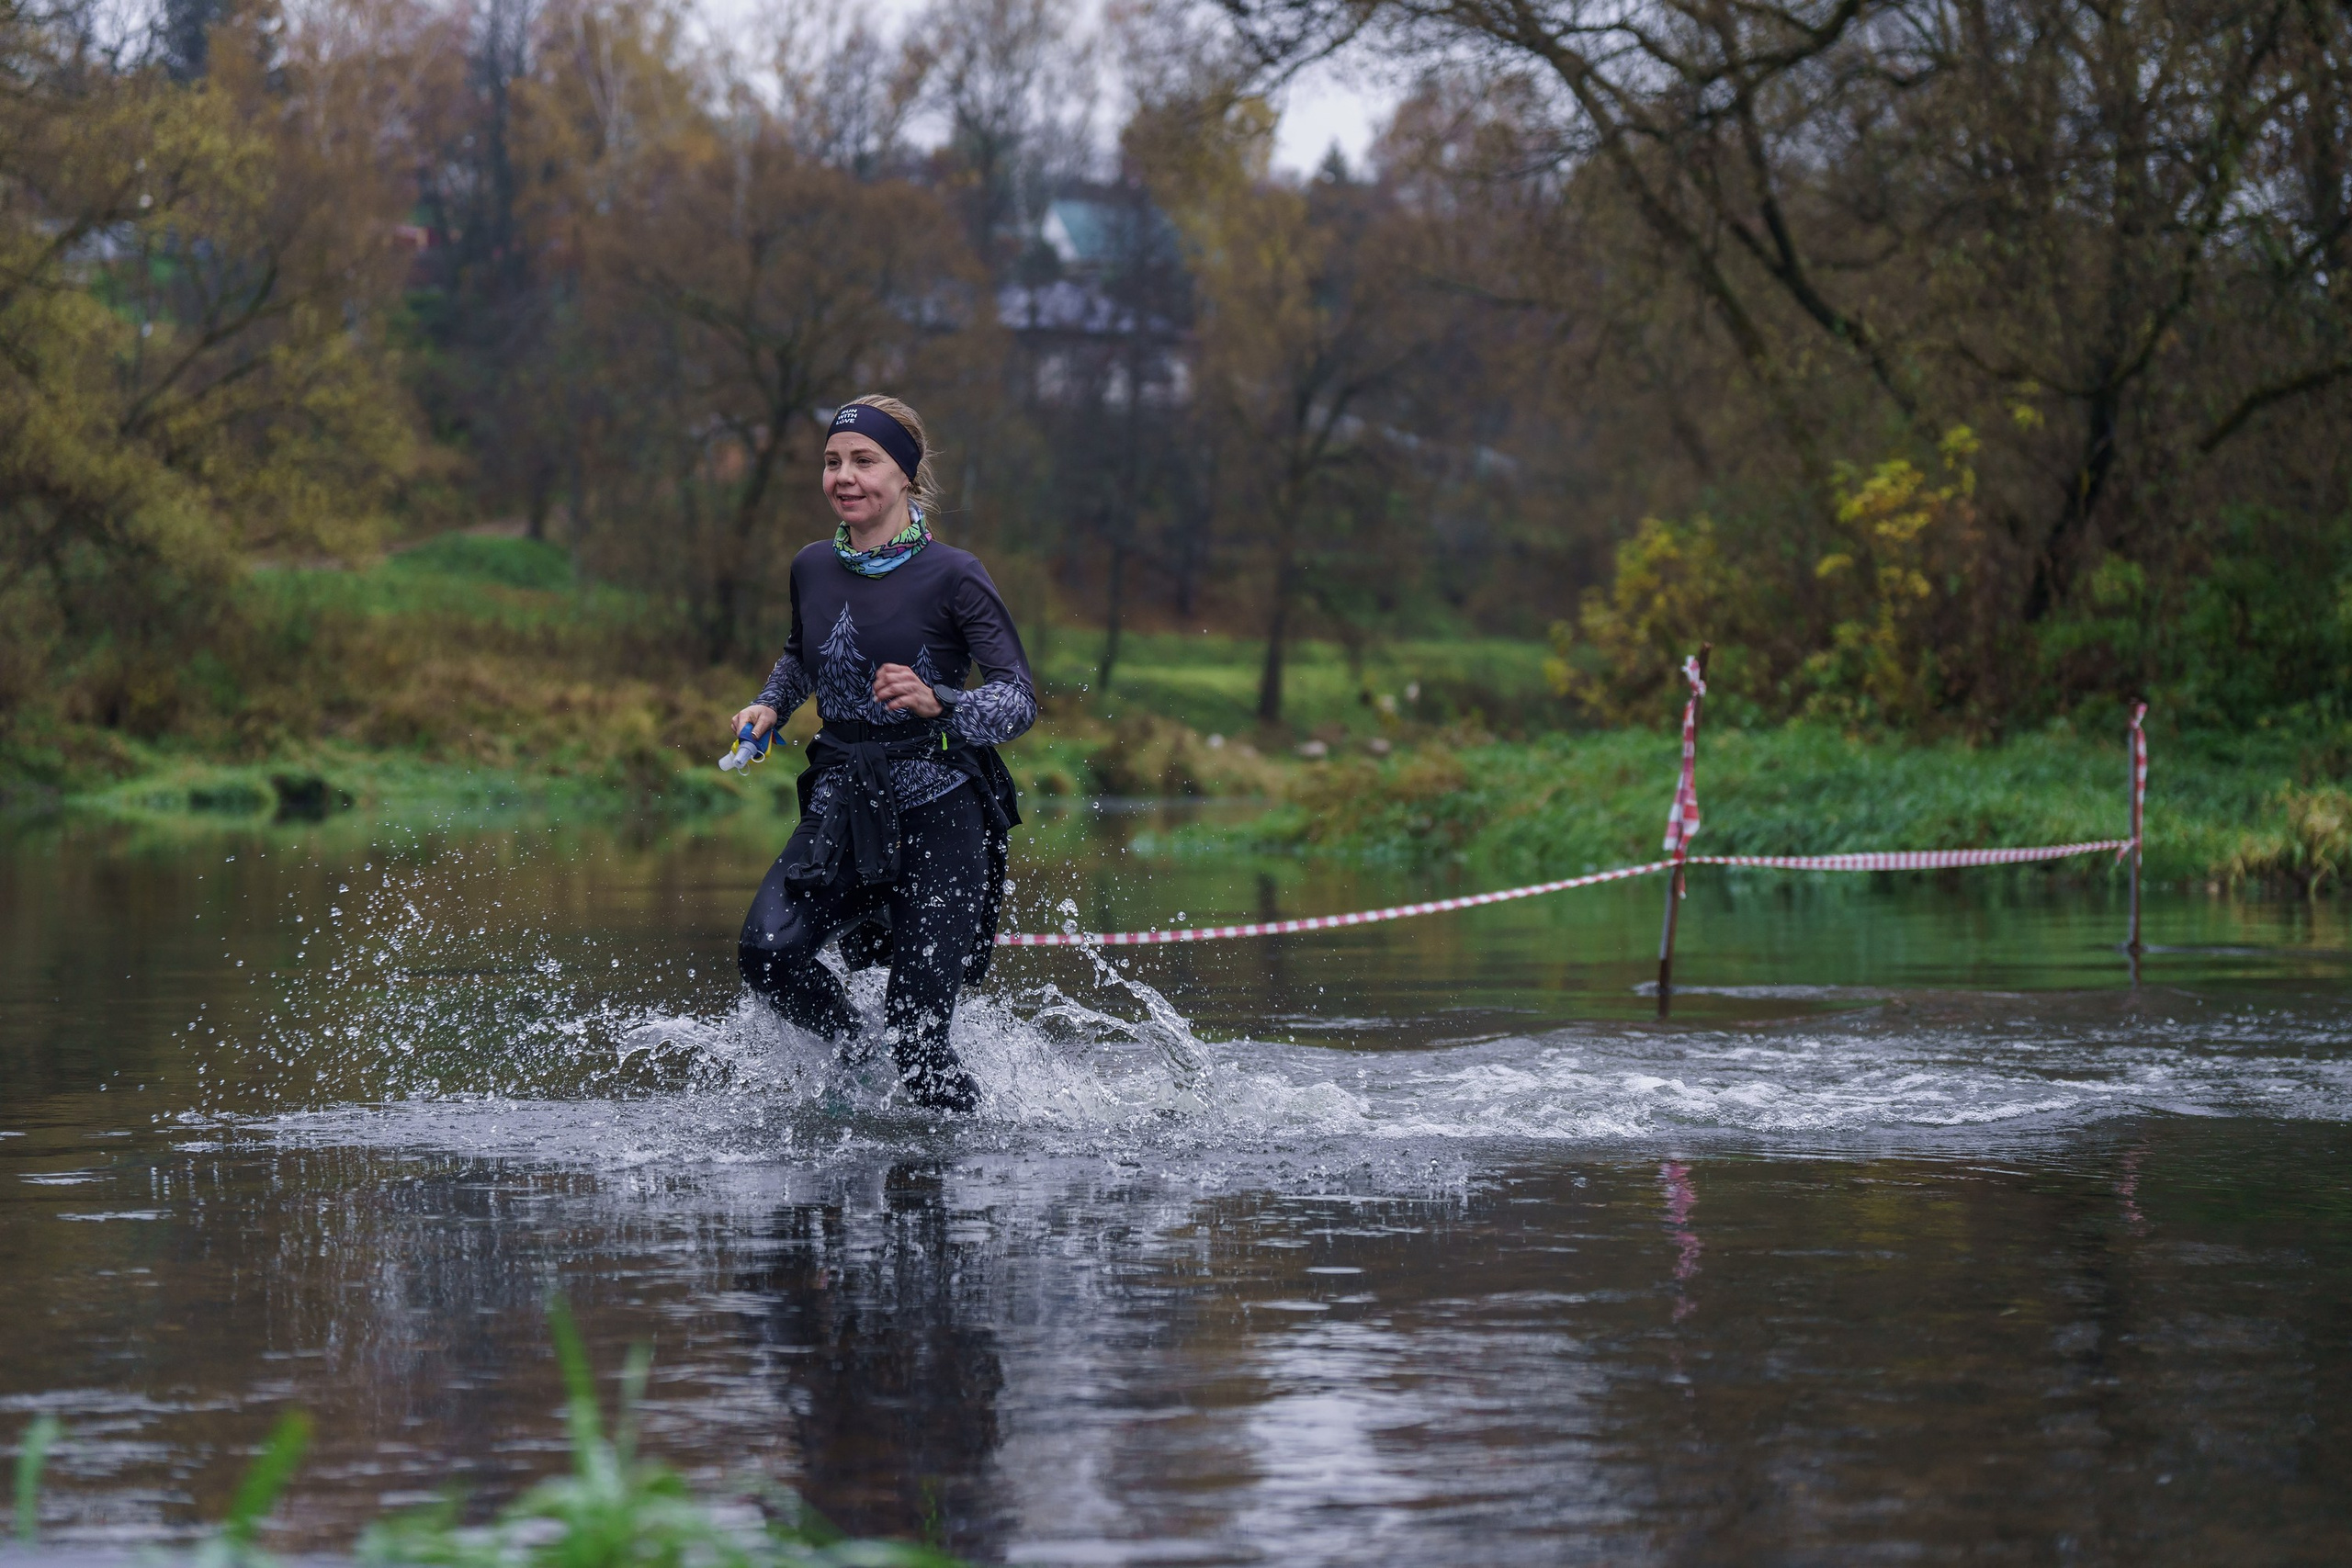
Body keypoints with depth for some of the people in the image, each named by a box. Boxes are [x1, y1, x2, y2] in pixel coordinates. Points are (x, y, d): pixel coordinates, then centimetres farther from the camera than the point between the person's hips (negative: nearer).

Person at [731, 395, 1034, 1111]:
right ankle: (851, 1054, 8)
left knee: (915, 1037, -9)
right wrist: (770, 705, 10)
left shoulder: (951, 576, -8)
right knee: (768, 953, -21)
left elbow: (1020, 698, -13)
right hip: (840, 804, 5)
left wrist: (937, 702, -30)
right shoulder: (812, 569, 8)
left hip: (936, 808, -5)